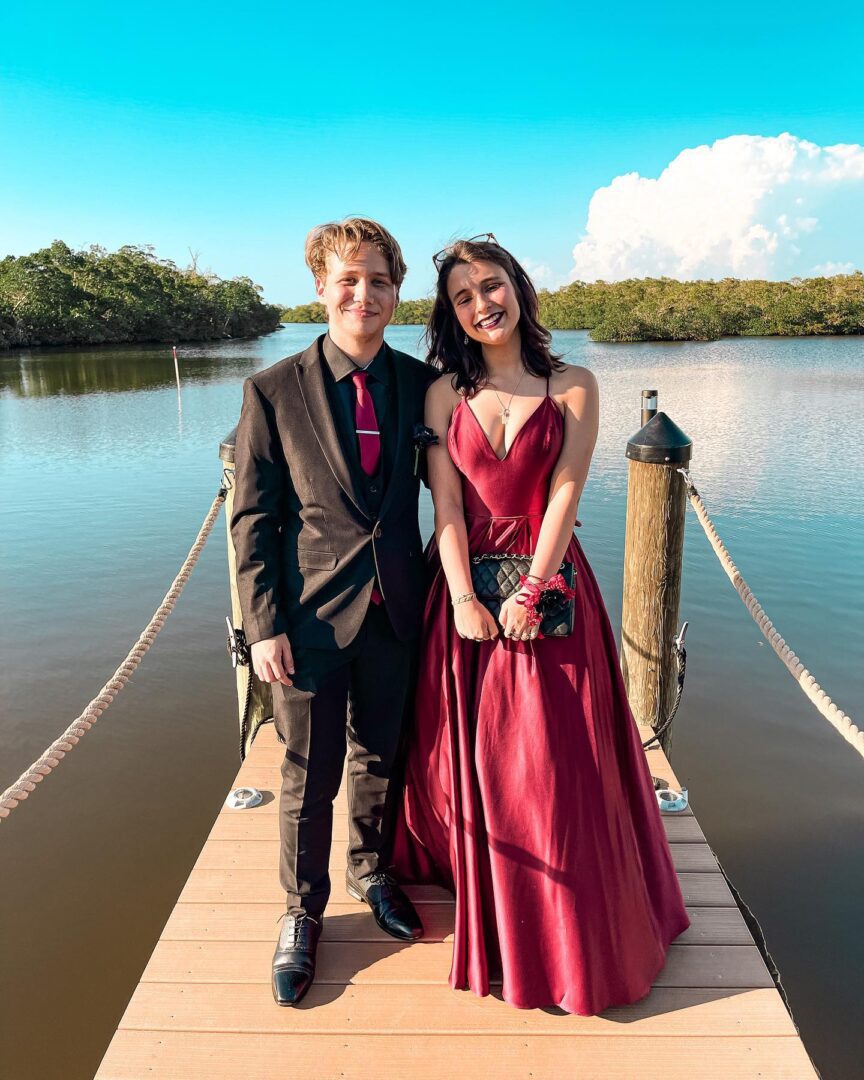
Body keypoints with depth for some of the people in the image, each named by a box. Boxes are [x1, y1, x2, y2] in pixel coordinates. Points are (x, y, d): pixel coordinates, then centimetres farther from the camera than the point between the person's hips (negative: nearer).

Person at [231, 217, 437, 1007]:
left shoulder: (420, 383, 1)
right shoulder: (274, 392, -7)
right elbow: (252, 518, -6)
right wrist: (264, 624, -10)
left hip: (396, 610, 3)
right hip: (312, 614, -2)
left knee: (380, 756, 21)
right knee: (309, 774, 12)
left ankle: (370, 872, 48)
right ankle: (303, 911, 37)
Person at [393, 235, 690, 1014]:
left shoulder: (573, 387, 0)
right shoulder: (445, 392, 3)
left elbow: (564, 496, -7)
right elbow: (446, 502, -4)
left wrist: (528, 593, -13)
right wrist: (463, 598, -12)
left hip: (547, 582, -1)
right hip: (465, 585, 2)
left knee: (555, 762, 4)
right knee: (465, 754, 11)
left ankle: (566, 931, 27)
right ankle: (482, 899, 38)